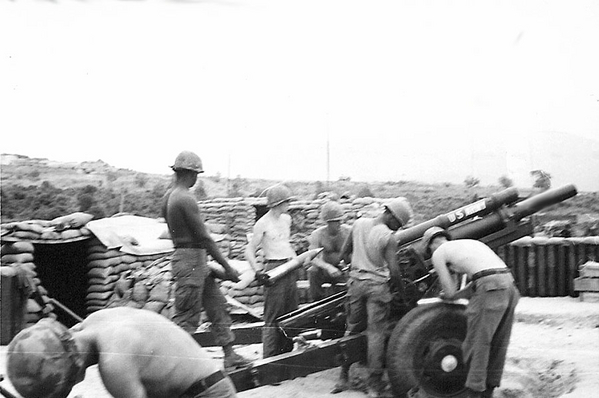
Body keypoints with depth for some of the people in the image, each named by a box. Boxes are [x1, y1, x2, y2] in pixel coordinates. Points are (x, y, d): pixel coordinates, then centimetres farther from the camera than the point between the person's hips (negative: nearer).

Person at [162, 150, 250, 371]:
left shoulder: (169, 196, 10)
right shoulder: (186, 199, -19)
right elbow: (203, 237, -19)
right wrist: (227, 267, -12)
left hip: (197, 261, 10)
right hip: (190, 259, -10)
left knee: (217, 305, 14)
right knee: (186, 317, -4)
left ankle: (229, 355, 19)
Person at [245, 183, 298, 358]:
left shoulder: (286, 219, 12)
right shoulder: (263, 223, -9)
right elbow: (249, 250, -9)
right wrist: (257, 269, -22)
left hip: (290, 269, 8)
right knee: (273, 316, -7)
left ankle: (286, 352, 19)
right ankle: (269, 357, -3)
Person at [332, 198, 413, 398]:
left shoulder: (359, 224, 2)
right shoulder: (389, 238, -13)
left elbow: (343, 252, 9)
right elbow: (394, 271, -14)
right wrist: (402, 289, 2)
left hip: (356, 282, 5)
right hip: (378, 286, -5)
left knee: (352, 329, 16)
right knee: (376, 333, 2)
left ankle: (343, 377, 19)